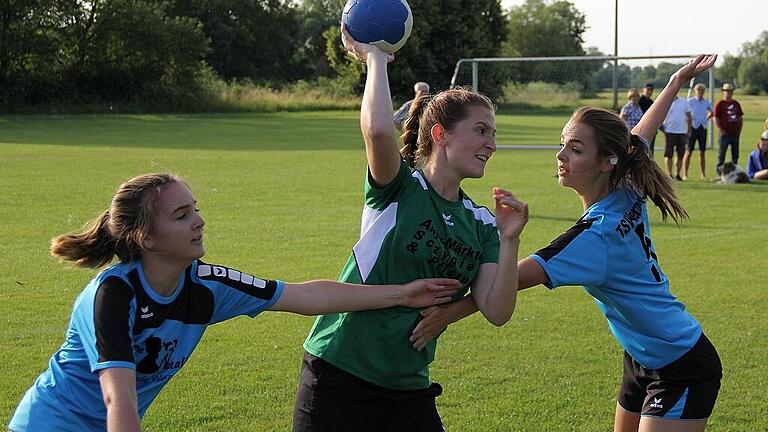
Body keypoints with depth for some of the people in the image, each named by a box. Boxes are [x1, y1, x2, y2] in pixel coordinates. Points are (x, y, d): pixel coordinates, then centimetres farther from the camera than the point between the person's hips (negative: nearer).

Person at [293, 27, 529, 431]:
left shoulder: (481, 224, 7)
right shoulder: (398, 188, -8)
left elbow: (496, 312, -4)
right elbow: (378, 129, -30)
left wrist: (509, 241, -15)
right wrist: (375, 57, -16)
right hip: (339, 375, -5)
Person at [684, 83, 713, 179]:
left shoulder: (706, 103, 10)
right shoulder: (690, 101, -4)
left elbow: (711, 112, 27)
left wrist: (706, 119, 14)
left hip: (703, 128, 4)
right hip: (693, 128, -4)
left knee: (702, 152, 7)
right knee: (688, 152, -5)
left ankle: (703, 174, 11)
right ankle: (685, 174, -3)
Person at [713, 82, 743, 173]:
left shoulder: (736, 104, 15)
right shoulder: (719, 104, -2)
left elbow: (740, 117, 21)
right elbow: (715, 119, -5)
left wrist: (739, 128, 10)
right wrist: (720, 130, -14)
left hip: (735, 133, 5)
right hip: (725, 133, -5)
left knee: (735, 153, 9)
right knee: (721, 153, -3)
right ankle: (720, 171, 2)